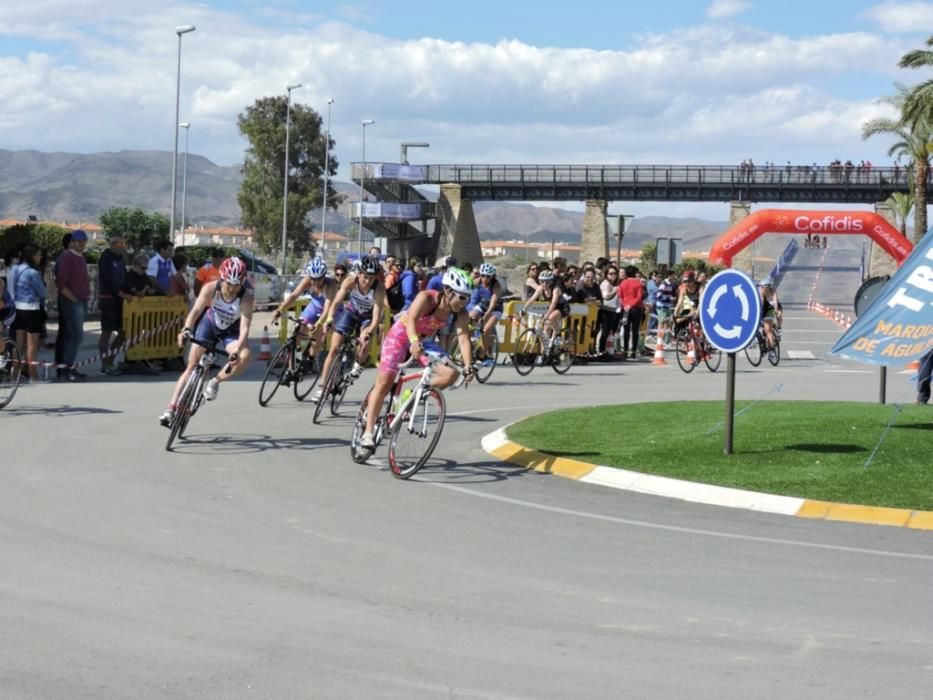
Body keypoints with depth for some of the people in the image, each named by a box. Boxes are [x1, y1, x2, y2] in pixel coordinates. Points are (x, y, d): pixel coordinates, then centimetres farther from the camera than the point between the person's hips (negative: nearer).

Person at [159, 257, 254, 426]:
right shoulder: (211, 289, -28)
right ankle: (171, 409, 1)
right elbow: (196, 310, -34)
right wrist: (186, 330, -53)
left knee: (245, 356, -30)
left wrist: (237, 350, -52)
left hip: (230, 331, -1)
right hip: (209, 324, 1)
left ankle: (214, 382, -7)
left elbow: (245, 327, -37)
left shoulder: (246, 297, -31)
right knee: (192, 367, -3)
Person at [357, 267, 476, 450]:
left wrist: (469, 366, -40)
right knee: (384, 382, -14)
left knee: (450, 374, -16)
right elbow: (411, 320, -44)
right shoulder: (427, 298, -30)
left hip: (424, 340, 5)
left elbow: (463, 338, -25)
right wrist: (414, 342, -63)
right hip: (401, 334, -5)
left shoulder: (460, 313, -17)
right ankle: (368, 432, -9)